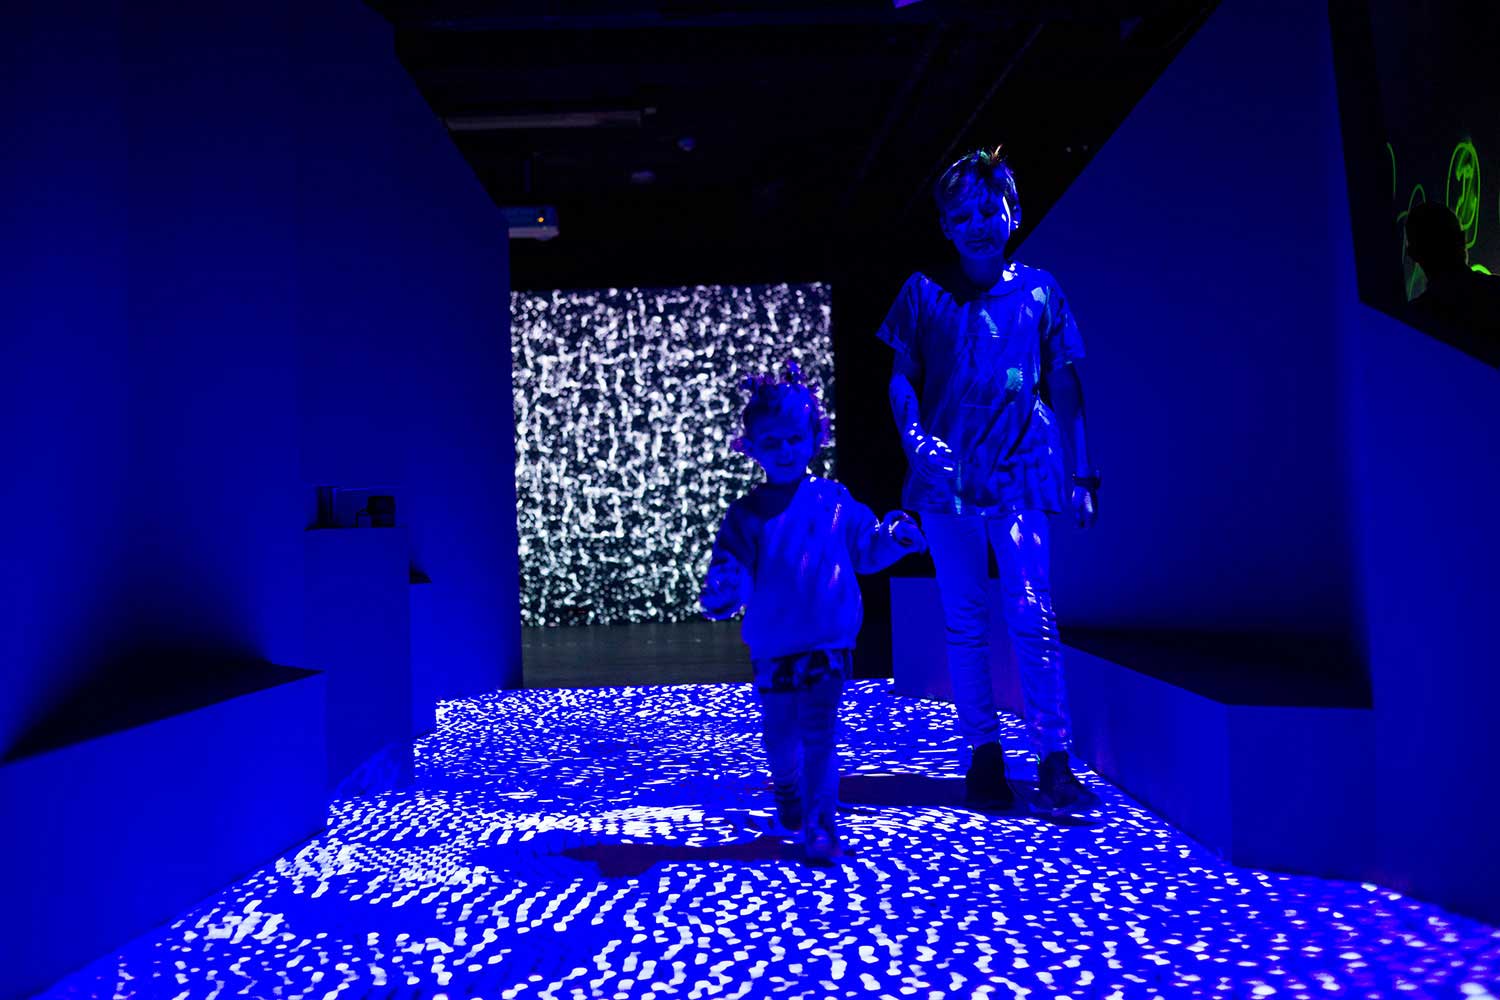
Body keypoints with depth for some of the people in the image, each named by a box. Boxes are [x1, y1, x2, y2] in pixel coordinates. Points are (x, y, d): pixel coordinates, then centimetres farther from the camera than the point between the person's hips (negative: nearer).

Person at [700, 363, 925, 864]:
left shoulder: (834, 500, -2)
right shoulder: (746, 514, -3)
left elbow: (865, 551, 8)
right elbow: (731, 575, -4)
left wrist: (895, 538, -10)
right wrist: (720, 594, -25)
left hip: (827, 645, -2)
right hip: (771, 649, 2)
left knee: (819, 733, -6)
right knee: (780, 735, 18)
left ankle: (819, 824, 6)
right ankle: (788, 792, 48)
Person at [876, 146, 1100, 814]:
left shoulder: (1039, 289, 11)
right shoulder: (925, 291, 9)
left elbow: (1064, 388, 11)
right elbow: (901, 381, 7)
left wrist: (1081, 475, 7)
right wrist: (918, 442, -10)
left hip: (1021, 475, 0)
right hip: (948, 477, 0)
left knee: (1033, 617, -7)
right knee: (965, 622, 4)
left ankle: (1054, 762, 1)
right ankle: (983, 756, 14)